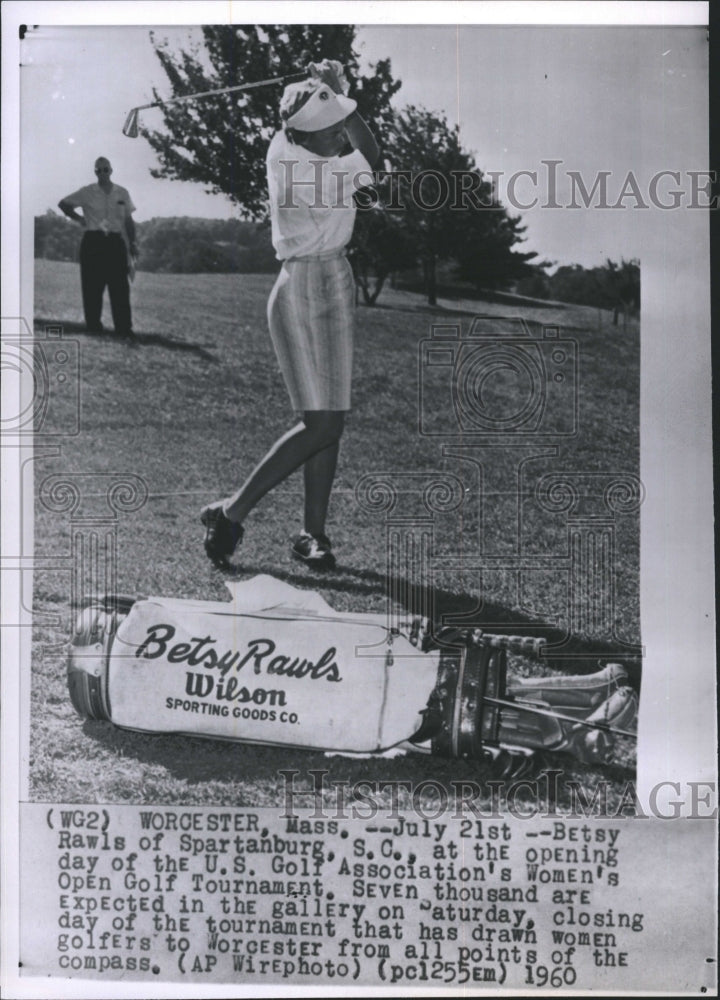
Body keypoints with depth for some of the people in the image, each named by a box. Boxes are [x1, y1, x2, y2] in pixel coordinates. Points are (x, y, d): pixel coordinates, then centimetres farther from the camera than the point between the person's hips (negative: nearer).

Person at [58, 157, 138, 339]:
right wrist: (78, 218, 3)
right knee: (92, 287, 0)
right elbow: (63, 204, 13)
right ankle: (93, 326, 9)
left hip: (116, 242, 1)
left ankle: (124, 328, -5)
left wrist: (133, 244, 3)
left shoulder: (122, 193, 8)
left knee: (120, 287, -5)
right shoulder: (87, 192, 3)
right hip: (93, 242, -1)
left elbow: (129, 221, 10)